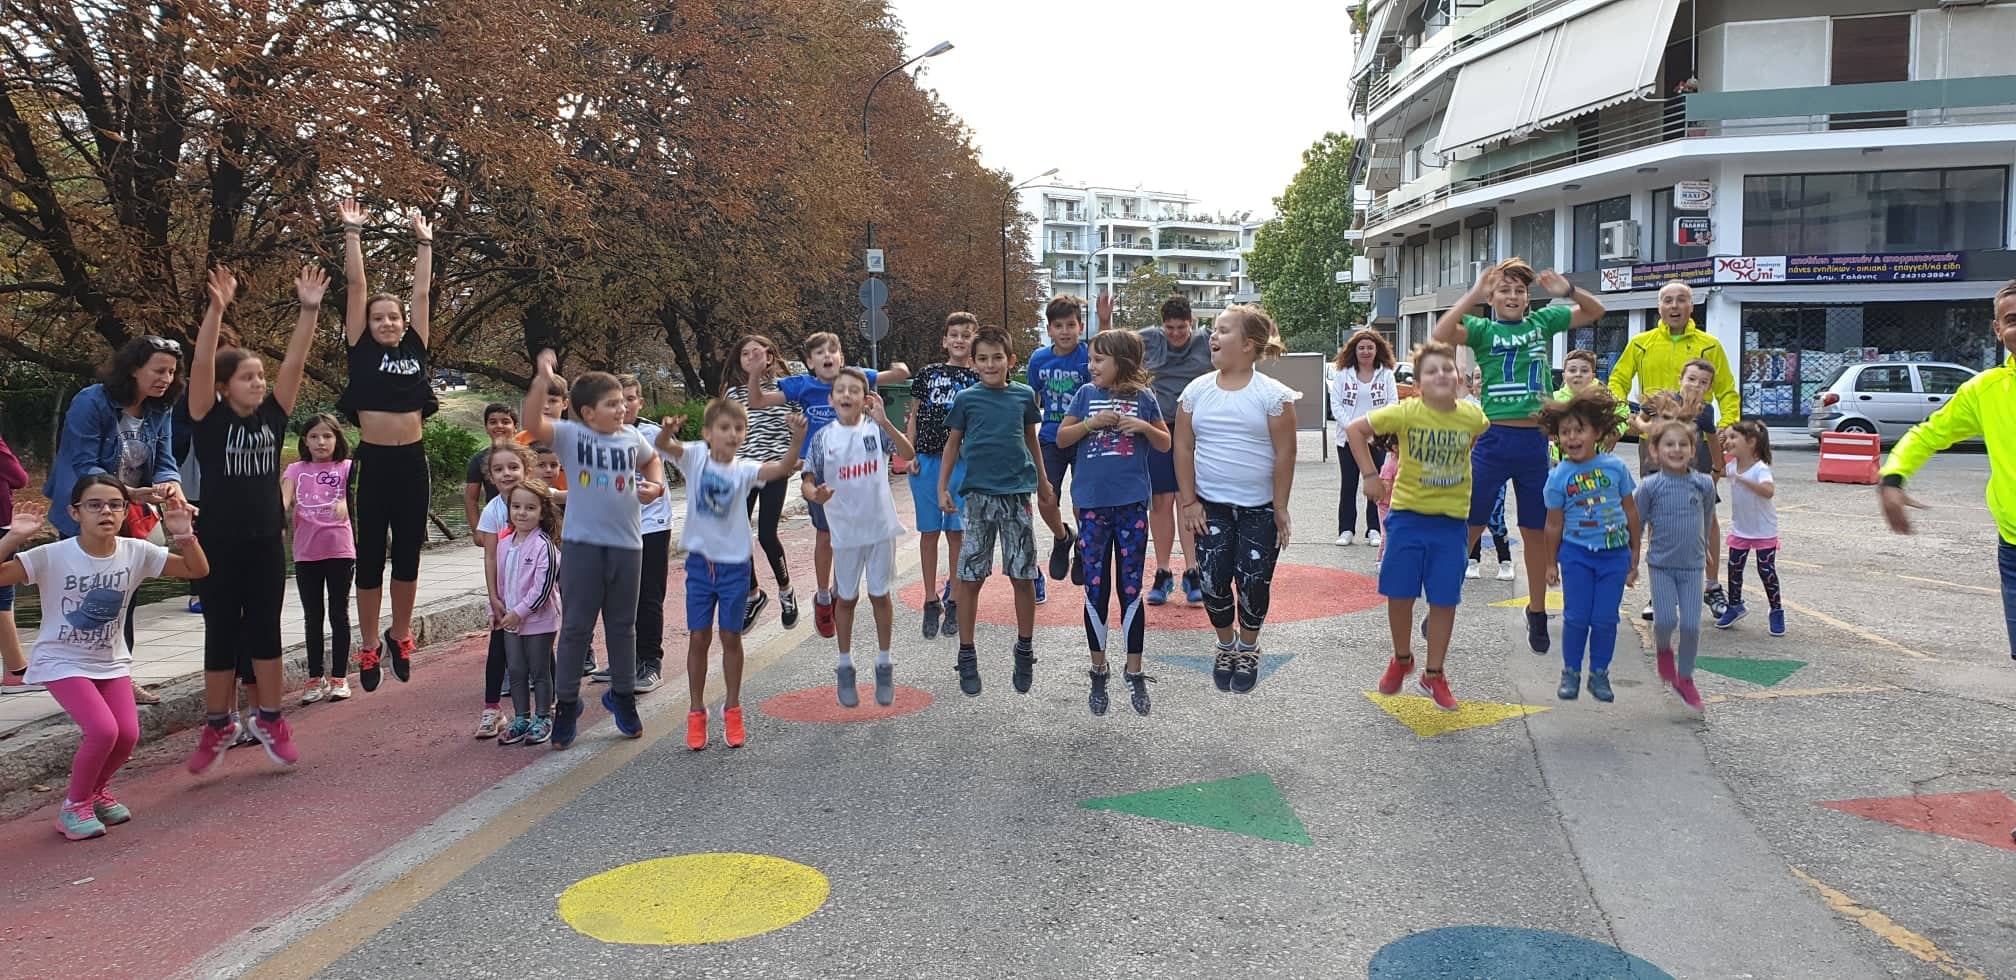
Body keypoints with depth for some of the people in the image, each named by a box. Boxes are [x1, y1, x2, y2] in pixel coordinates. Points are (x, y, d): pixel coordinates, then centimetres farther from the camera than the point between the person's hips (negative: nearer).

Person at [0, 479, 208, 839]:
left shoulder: (136, 553, -10)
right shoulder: (52, 557, -19)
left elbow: (198, 570, -5)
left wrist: (185, 536, -21)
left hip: (111, 661, 4)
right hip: (62, 661, -4)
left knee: (128, 734, -10)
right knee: (103, 730, -21)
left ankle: (98, 791, 23)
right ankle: (75, 805, 5)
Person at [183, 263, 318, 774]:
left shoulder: (272, 417, 3)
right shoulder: (210, 420, -6)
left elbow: (294, 363, -5)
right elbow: (201, 364, -19)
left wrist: (309, 310, -15)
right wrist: (217, 308, -31)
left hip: (267, 542, 3)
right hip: (218, 544, -2)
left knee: (265, 631, 8)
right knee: (221, 634, 6)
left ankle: (269, 720, 19)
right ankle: (217, 727, 18)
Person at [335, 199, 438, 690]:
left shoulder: (415, 348, 9)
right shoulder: (362, 350, 2)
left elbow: (422, 292, 14)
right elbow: (357, 286, 1)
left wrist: (424, 243, 17)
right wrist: (353, 234, 4)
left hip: (412, 460, 3)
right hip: (373, 461, -3)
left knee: (408, 552, 11)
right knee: (370, 554, 4)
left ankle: (400, 634, 27)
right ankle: (370, 644, 14)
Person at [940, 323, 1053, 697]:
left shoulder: (1024, 395, 4)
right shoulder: (966, 399, 1)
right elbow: (953, 443, 9)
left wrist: (1042, 479, 24)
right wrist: (942, 488, 3)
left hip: (1016, 493, 1)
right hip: (977, 494, -1)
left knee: (1023, 576, 4)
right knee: (970, 577, 1)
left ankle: (1025, 650, 20)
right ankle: (967, 655, 11)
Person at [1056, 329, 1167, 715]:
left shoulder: (1143, 397, 2)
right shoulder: (1087, 394, 4)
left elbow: (1165, 443, 9)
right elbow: (1061, 438, 4)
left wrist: (1144, 426, -10)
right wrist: (1092, 422, -12)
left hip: (1131, 504, -1)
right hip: (1092, 505, 1)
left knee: (1130, 589, 5)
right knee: (1095, 590, 5)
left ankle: (1134, 672, 15)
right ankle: (1099, 672, 17)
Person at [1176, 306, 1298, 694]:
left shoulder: (1272, 394, -8)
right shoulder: (1196, 390, 2)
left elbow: (1284, 454, -7)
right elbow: (1183, 448, 4)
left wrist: (1280, 509, -8)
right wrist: (1189, 502, -1)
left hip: (1259, 509, -2)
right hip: (1211, 506, 2)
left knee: (1253, 583, 1)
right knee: (1213, 580, -3)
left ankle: (1248, 649, 25)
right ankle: (1226, 646, 22)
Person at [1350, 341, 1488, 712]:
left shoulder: (1473, 417, -6)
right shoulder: (1405, 413, -13)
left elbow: (1483, 444, 17)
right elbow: (1356, 430, -2)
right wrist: (1369, 474, -6)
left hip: (1451, 521, 1)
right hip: (1407, 516, -1)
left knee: (1444, 600, 6)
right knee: (1400, 595, 7)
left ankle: (1434, 675, 22)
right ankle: (1401, 660, 32)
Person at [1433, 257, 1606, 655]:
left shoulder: (1543, 322, 11)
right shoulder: (1483, 329, 0)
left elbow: (1595, 311, 15)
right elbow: (1441, 335, -18)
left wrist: (1567, 290, -2)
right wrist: (1474, 294, -20)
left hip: (1535, 440, 3)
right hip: (1494, 439, -3)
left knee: (1536, 530, 13)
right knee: (1469, 525, 1)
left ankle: (1537, 612, 27)